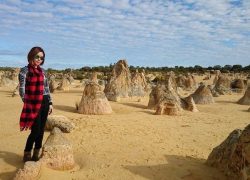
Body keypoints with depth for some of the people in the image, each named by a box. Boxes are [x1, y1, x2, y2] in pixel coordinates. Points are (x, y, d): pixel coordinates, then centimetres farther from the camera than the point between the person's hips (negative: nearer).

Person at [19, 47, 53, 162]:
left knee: (41, 130, 8)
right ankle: (26, 155, 12)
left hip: (44, 103, 5)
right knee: (35, 130, -6)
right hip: (33, 104, -5)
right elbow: (21, 89, -9)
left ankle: (36, 154, 21)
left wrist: (50, 103, 11)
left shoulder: (42, 71, 12)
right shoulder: (25, 70, -4)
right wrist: (27, 104, -15)